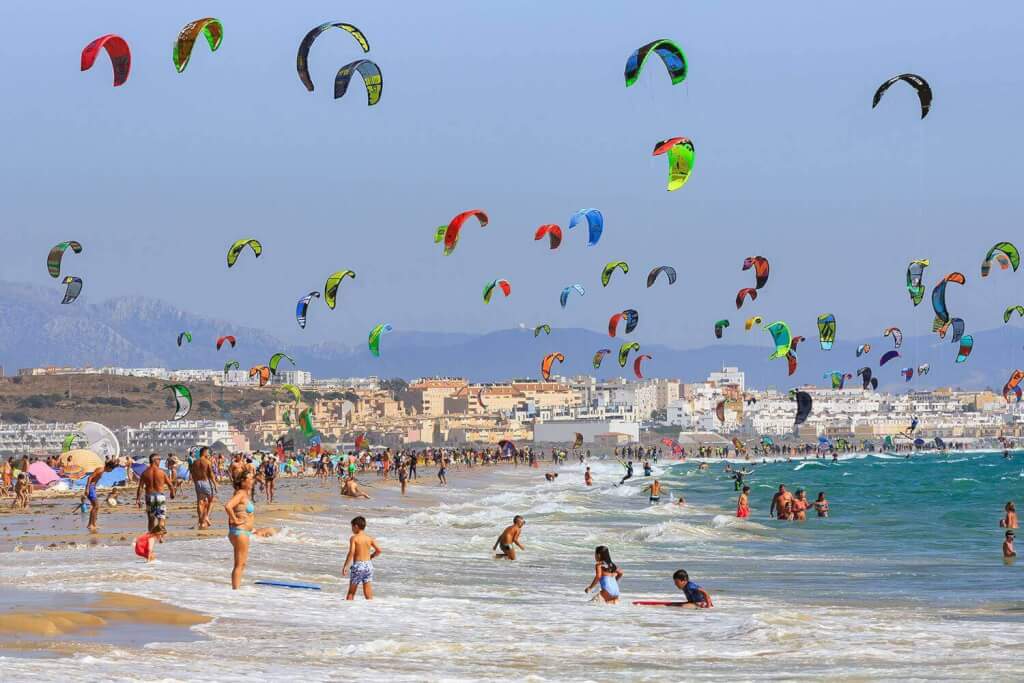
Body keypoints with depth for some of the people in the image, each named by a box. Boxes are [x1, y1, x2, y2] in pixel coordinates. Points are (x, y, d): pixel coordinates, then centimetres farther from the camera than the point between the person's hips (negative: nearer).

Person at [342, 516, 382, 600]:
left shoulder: (354, 538, -7)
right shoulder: (370, 538, 4)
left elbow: (351, 553, -16)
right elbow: (378, 550, -2)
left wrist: (345, 567, -13)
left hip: (357, 565, -4)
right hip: (368, 565, 4)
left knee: (351, 593, 9)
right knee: (368, 595, 4)